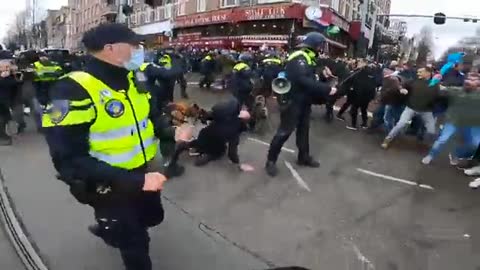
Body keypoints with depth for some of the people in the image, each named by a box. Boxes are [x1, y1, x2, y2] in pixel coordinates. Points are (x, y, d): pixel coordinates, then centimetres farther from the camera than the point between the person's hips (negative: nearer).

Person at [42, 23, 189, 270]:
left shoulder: (133, 81, 0)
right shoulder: (74, 91, -25)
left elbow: (149, 117, 13)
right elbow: (70, 160, -29)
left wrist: (170, 133, -10)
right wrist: (134, 181, -34)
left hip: (142, 174, 7)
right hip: (108, 186, -7)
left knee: (153, 216, 29)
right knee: (135, 244, 12)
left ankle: (109, 230, 56)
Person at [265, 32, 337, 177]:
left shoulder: (308, 58, 14)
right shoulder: (298, 58, -19)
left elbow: (311, 79, 12)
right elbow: (304, 81, -31)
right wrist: (327, 89, -29)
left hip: (304, 101, 10)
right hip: (293, 101, -10)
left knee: (304, 129, 17)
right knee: (285, 131, -5)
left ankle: (304, 157, 31)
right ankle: (271, 161, 7)